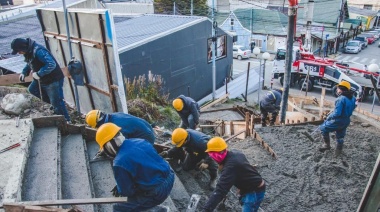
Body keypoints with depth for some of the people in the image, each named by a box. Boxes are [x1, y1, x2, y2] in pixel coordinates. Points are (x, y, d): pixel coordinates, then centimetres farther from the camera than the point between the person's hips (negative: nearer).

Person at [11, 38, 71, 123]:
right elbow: (29, 63, 24)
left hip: (53, 80, -10)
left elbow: (51, 64, -37)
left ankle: (66, 120, 12)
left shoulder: (38, 51, -27)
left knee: (56, 102, -3)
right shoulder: (28, 51, 5)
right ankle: (53, 103, 23)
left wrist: (39, 74, -29)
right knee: (32, 89, 22)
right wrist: (24, 72, 7)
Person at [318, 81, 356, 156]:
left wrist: (329, 117, -11)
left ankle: (327, 144, 16)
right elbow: (351, 109, 14)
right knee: (340, 136, 23)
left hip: (338, 121, -8)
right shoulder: (352, 98, 3)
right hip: (346, 121, 8)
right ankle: (338, 151, 38)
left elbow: (337, 113, -27)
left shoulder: (341, 99, -24)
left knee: (323, 128, 11)